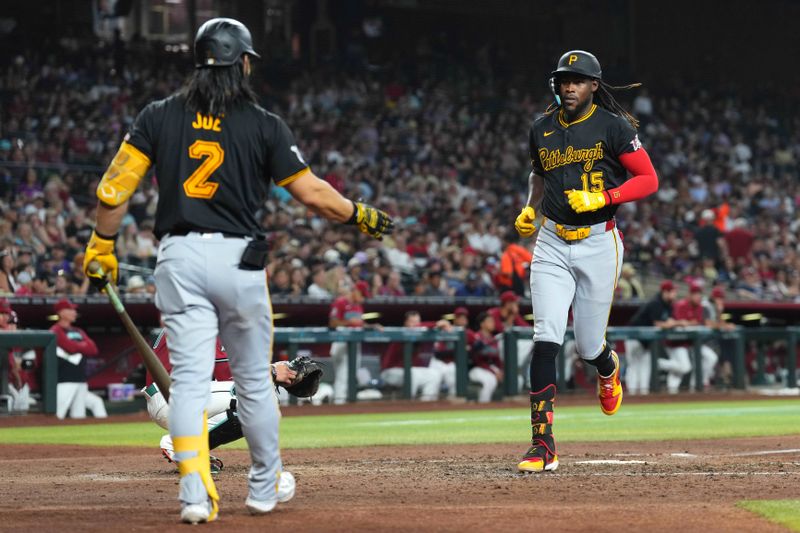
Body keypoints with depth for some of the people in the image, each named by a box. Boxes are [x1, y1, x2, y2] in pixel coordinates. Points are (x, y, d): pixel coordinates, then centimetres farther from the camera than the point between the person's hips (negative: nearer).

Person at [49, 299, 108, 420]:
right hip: (64, 381, -8)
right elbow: (71, 348, -17)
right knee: (56, 416, -16)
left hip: (81, 381, 8)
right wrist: (83, 346, 3)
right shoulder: (56, 331, -5)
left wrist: (77, 346, -4)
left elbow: (93, 349, 10)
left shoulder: (78, 332, 20)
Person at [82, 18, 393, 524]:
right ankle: (266, 485, 27)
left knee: (190, 378, -1)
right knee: (254, 380, 13)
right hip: (239, 259, -1)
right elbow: (313, 192, -1)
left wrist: (102, 243, 11)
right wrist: (360, 216, 15)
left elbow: (115, 188, 0)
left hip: (179, 258, 1)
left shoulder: (159, 116, 4)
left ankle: (196, 493, -14)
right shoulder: (265, 125, -1)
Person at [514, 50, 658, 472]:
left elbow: (648, 180, -6)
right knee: (546, 339, -13)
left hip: (599, 243, -3)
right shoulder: (542, 129, 8)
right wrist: (529, 209, 10)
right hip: (552, 243, 3)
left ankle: (608, 368, 46)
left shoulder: (613, 126, -5)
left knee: (588, 346, 5)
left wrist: (601, 198, -18)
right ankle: (543, 445, -15)